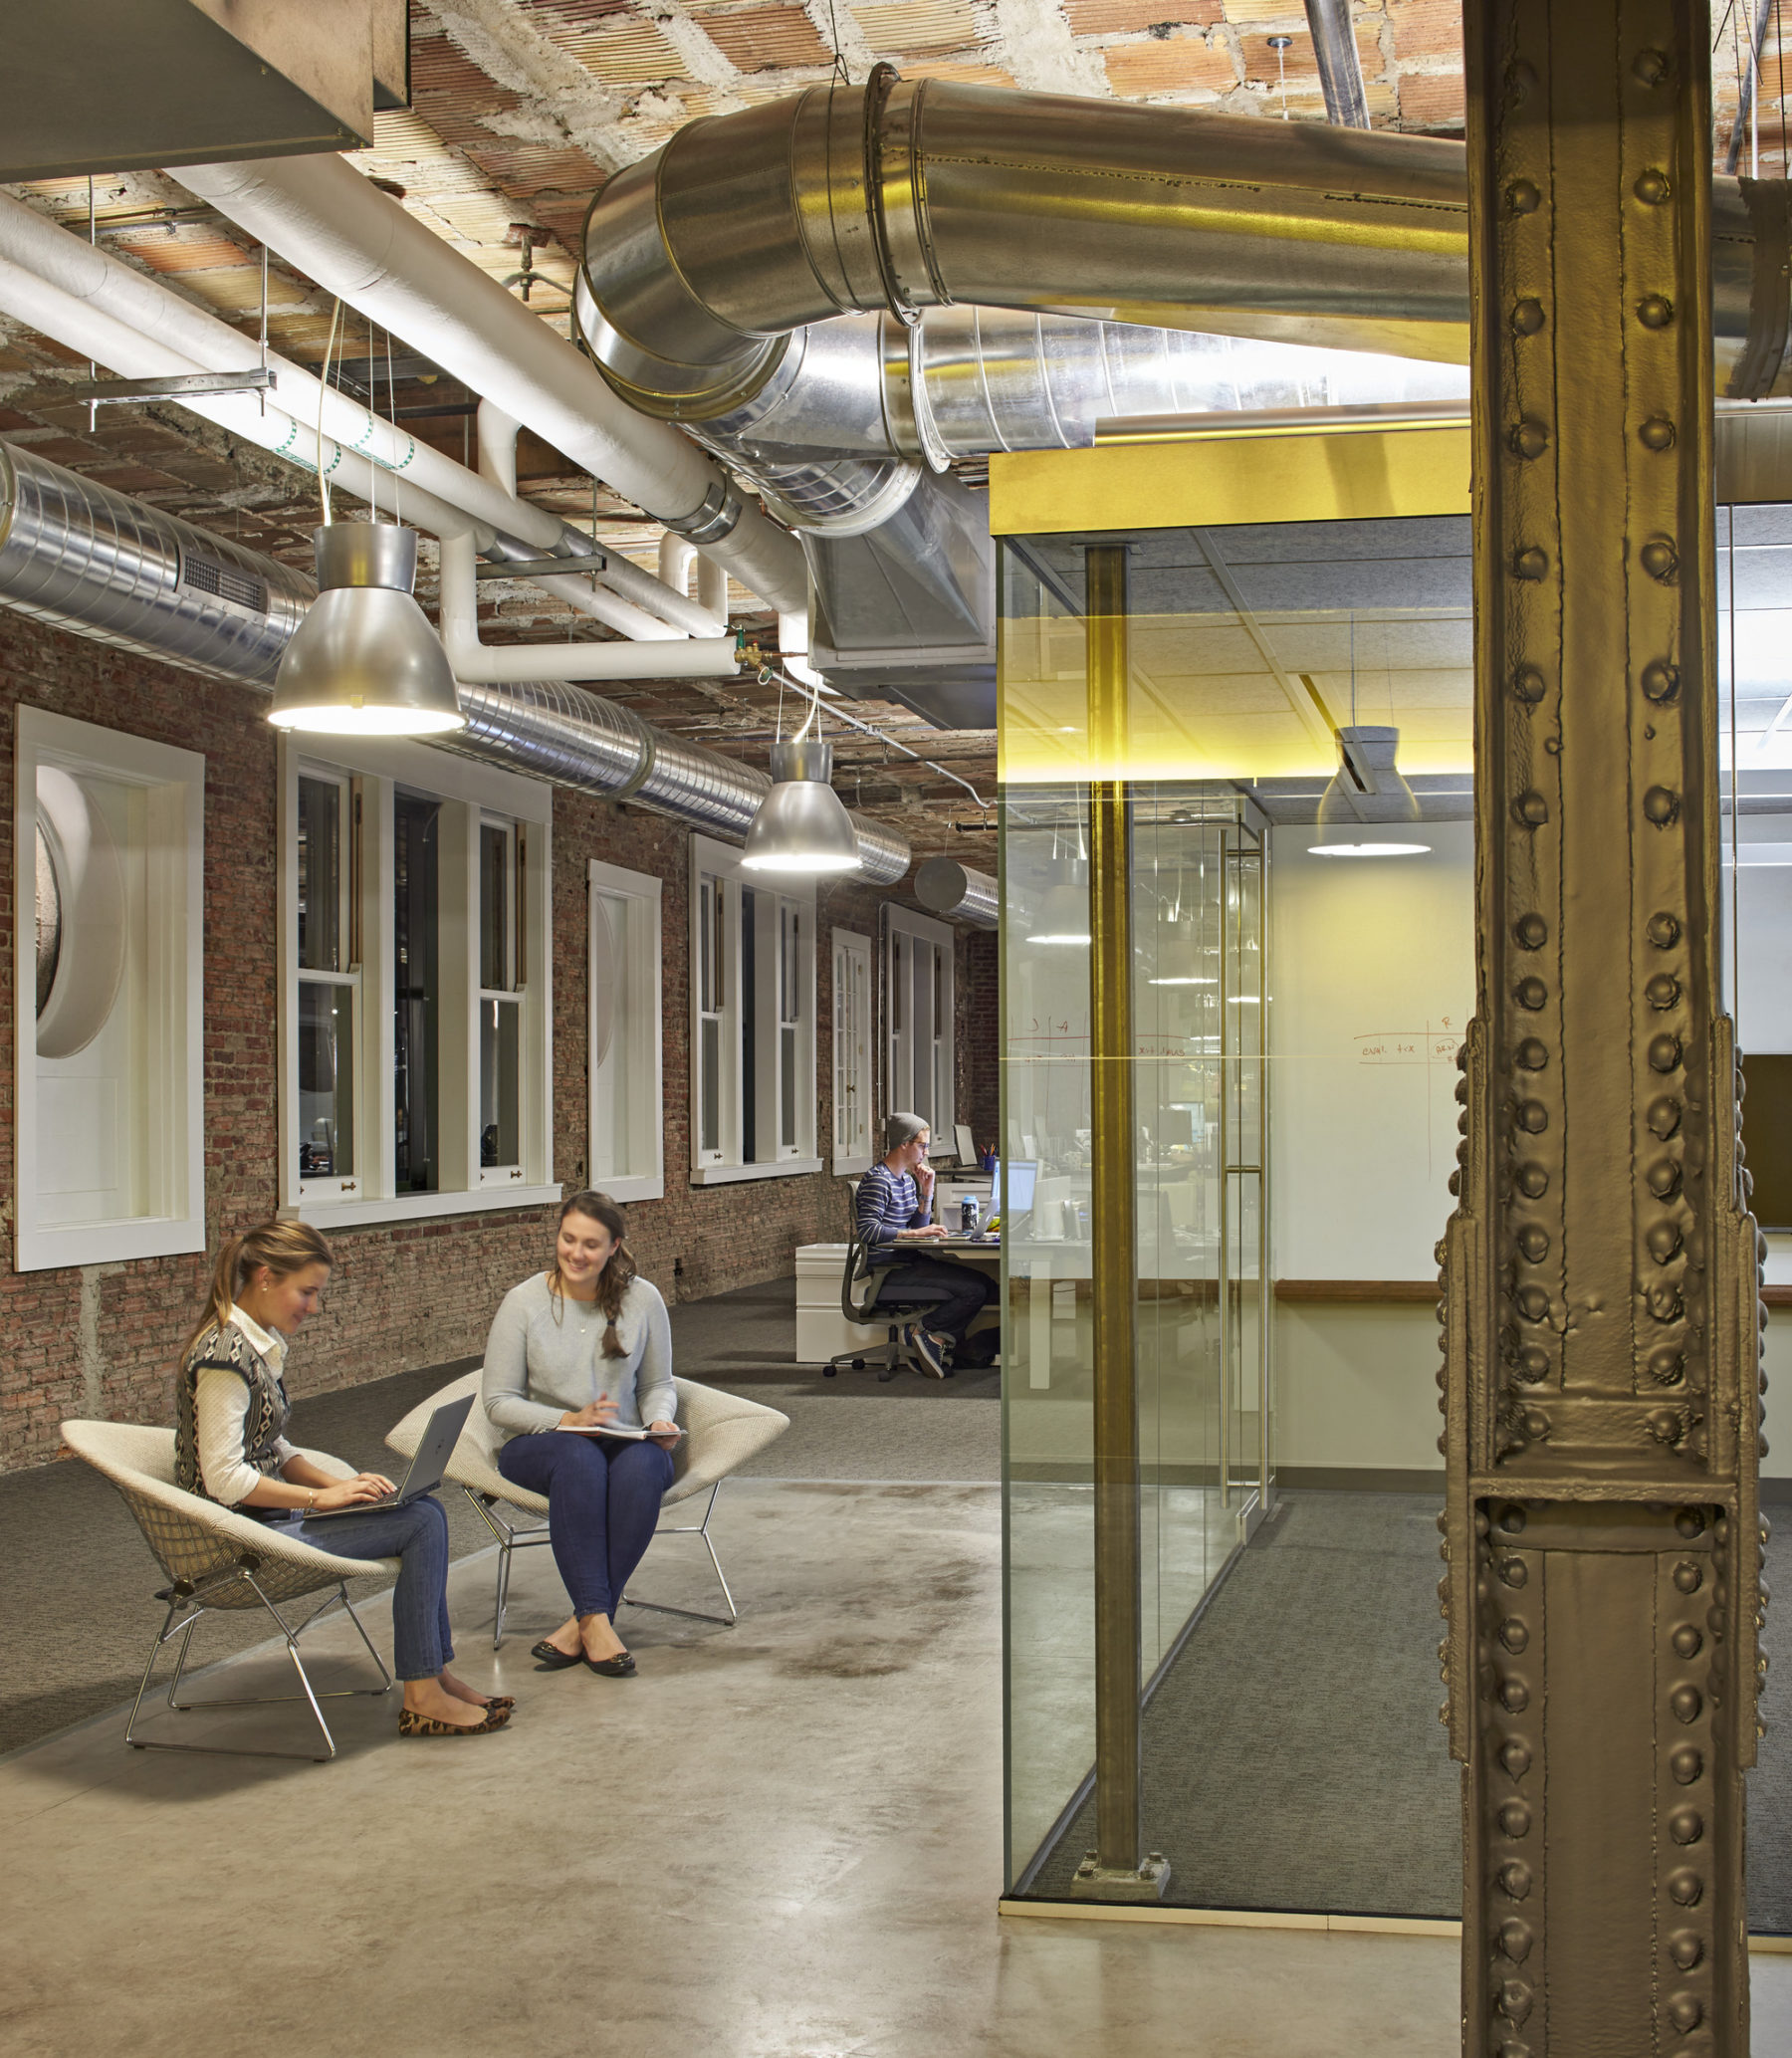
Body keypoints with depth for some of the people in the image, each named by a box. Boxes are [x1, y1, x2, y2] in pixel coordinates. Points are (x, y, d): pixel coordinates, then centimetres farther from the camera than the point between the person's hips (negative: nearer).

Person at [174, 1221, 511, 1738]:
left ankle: (436, 1675, 5)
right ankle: (422, 1697, -7)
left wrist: (338, 1484, 1)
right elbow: (223, 1478, -24)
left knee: (426, 1511, 2)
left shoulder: (260, 1344, 11)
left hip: (267, 1514, 10)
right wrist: (323, 1496, -17)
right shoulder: (225, 1355, -20)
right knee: (421, 1523, -13)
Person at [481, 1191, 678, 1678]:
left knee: (642, 1466, -35)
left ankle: (584, 1621, -31)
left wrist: (660, 1422, -9)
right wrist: (568, 1420, -16)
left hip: (626, 1443, 2)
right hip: (539, 1445, -1)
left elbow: (658, 1385, 14)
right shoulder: (524, 1302, -2)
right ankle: (597, 1619, -37)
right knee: (578, 1458, -38)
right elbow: (498, 1401, -2)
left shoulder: (642, 1299, 4)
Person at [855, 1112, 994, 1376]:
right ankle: (922, 1332, -6)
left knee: (979, 1283, -1)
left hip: (907, 1263, 10)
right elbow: (868, 1231, -22)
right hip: (889, 1269, -10)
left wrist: (926, 1191, 4)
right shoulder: (878, 1180, -12)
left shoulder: (907, 1179, 17)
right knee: (975, 1288, -17)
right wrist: (915, 1233, -24)